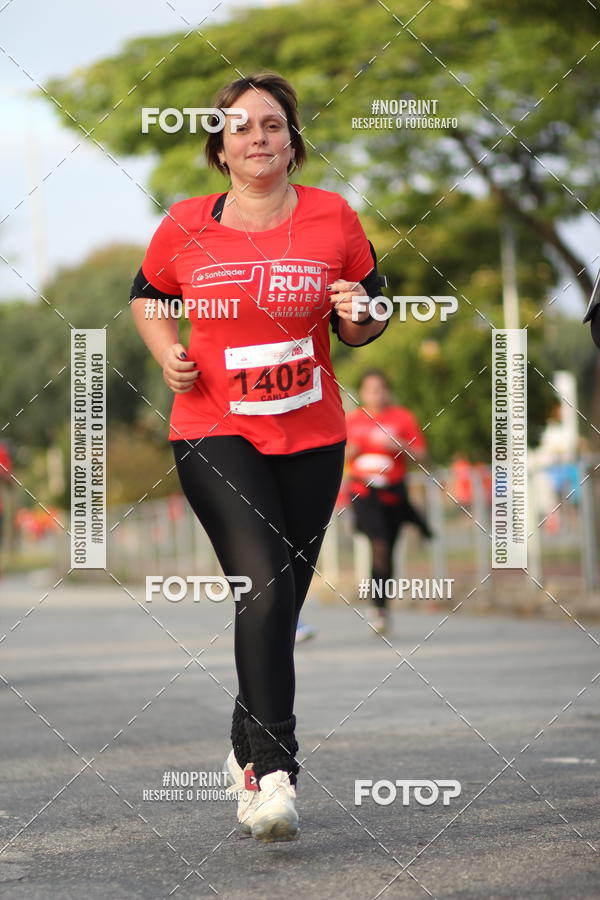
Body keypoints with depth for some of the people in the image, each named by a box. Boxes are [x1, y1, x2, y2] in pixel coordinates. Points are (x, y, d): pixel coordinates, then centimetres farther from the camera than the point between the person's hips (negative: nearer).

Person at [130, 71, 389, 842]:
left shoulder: (335, 219, 0)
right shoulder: (186, 227, -2)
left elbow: (362, 324, 11)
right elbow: (145, 295, 17)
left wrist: (359, 318, -12)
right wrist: (167, 353, -1)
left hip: (312, 438, 3)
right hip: (213, 432, -3)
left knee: (278, 605, 11)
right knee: (264, 584, -22)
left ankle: (247, 752, 34)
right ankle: (275, 776, -27)